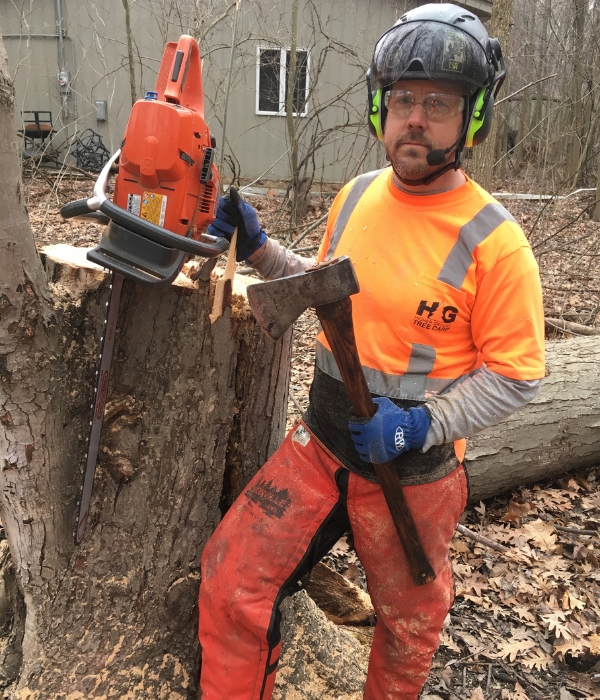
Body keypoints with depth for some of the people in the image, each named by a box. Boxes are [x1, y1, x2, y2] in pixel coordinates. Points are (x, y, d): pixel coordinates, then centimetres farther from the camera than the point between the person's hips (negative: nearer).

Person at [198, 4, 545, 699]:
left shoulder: (493, 239, -18)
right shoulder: (355, 197, -1)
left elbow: (515, 374, -13)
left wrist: (422, 424, -25)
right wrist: (259, 248, 2)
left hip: (414, 473, -3)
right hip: (320, 444, 4)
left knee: (408, 618, 22)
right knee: (230, 580, 4)